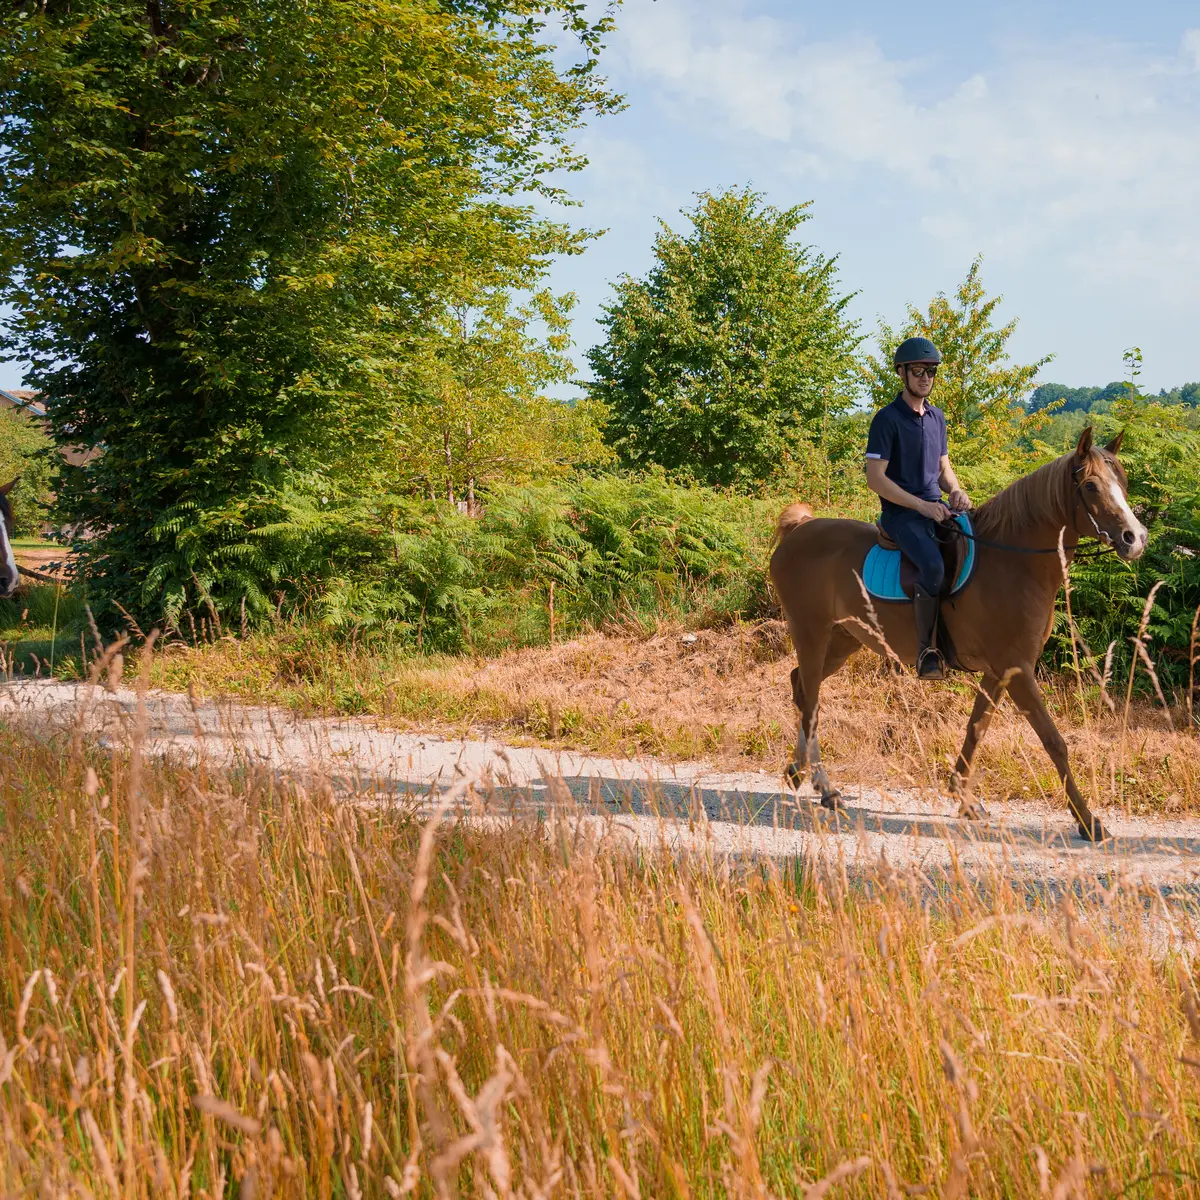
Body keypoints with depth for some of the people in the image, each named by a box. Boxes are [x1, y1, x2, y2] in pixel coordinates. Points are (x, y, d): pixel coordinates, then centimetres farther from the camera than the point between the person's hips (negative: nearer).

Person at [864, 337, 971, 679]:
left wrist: (955, 491, -1)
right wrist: (922, 506, -18)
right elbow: (875, 478, -13)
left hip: (938, 507, 7)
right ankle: (926, 651, -21)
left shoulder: (937, 417, 15)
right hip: (901, 513, -7)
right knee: (933, 567, -33)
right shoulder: (887, 419, -7)